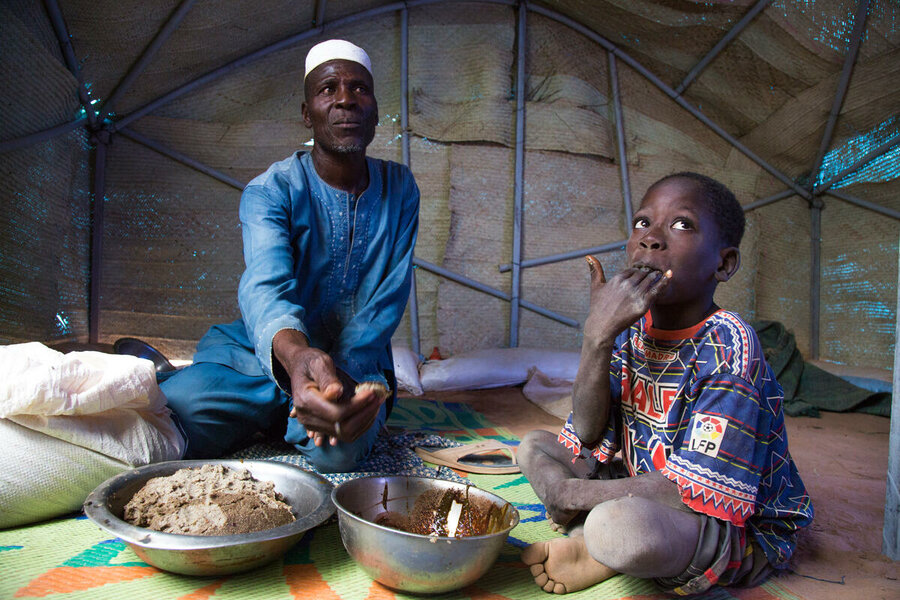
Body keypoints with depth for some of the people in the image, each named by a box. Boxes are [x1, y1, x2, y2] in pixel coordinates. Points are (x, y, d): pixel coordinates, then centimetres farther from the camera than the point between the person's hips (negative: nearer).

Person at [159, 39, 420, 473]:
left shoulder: (400, 190, -1)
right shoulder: (270, 190, -9)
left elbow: (388, 300, -8)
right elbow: (264, 285, -29)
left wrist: (344, 371, -25)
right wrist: (296, 355, -52)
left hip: (355, 361, 1)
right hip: (265, 354, -1)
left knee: (338, 448, -32)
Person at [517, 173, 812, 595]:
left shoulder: (728, 347, -22)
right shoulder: (628, 328, -3)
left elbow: (694, 489, -25)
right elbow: (588, 434, -11)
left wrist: (571, 491, -16)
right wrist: (597, 335, -26)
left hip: (738, 529, -6)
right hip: (644, 494, 6)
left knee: (622, 525, -37)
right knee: (535, 446, 4)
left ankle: (599, 555, -3)